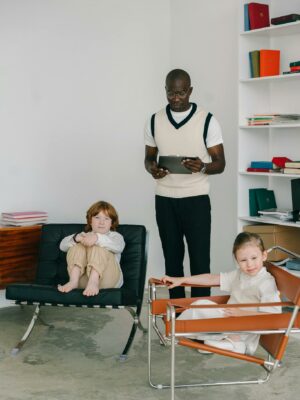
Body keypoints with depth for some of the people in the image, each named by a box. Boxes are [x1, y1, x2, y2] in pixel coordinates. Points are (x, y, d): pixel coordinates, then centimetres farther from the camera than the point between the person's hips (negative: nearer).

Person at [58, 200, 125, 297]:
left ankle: (94, 281, -46)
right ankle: (74, 281, -36)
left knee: (97, 247, -24)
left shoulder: (115, 236, 22)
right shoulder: (84, 235, 29)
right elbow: (63, 245, 7)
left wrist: (97, 238, -26)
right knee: (77, 247, -17)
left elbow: (118, 246, -7)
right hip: (83, 279, 2)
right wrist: (76, 238, -16)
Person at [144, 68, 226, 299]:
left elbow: (220, 163, -3)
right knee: (172, 258, 9)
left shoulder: (207, 121, -5)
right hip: (165, 200, 3)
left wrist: (202, 167, -26)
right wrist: (152, 168, -11)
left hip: (196, 200, -3)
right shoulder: (155, 121, 5)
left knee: (200, 260, -2)